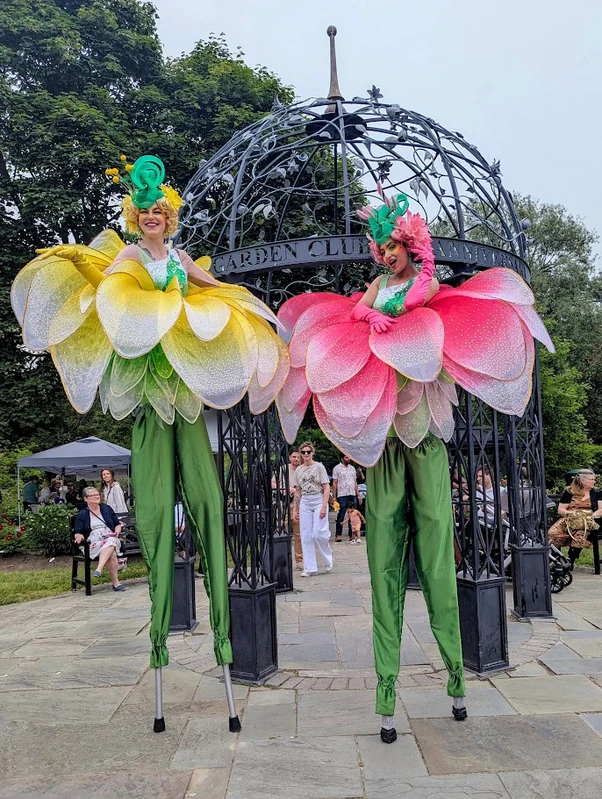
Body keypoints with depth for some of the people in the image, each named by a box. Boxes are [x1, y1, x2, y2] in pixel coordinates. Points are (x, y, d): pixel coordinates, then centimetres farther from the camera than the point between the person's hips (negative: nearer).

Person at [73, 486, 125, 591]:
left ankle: (99, 569, -50)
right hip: (93, 543, -2)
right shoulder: (82, 514, 12)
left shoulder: (107, 508, 19)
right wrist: (79, 536, -17)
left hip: (111, 539, 2)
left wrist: (117, 532, 0)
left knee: (110, 543, -38)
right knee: (111, 554, -34)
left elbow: (117, 525, 23)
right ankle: (115, 582, -39)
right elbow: (77, 534, 7)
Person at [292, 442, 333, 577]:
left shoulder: (319, 466, -1)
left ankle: (328, 559, 17)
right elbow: (298, 491, 15)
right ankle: (310, 568, 8)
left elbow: (327, 488, -5)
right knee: (306, 536, 2)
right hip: (304, 502, 4)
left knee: (318, 533, -11)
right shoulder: (298, 470, 11)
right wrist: (295, 509, 10)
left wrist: (324, 506, -15)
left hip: (318, 500, -4)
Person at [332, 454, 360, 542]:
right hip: (342, 495, -5)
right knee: (341, 515, -5)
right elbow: (334, 483, -3)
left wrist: (358, 494, 13)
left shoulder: (352, 468, 17)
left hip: (352, 495, 5)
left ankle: (352, 535, 11)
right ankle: (338, 535, 0)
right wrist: (334, 496, -9)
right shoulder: (337, 468, 1)